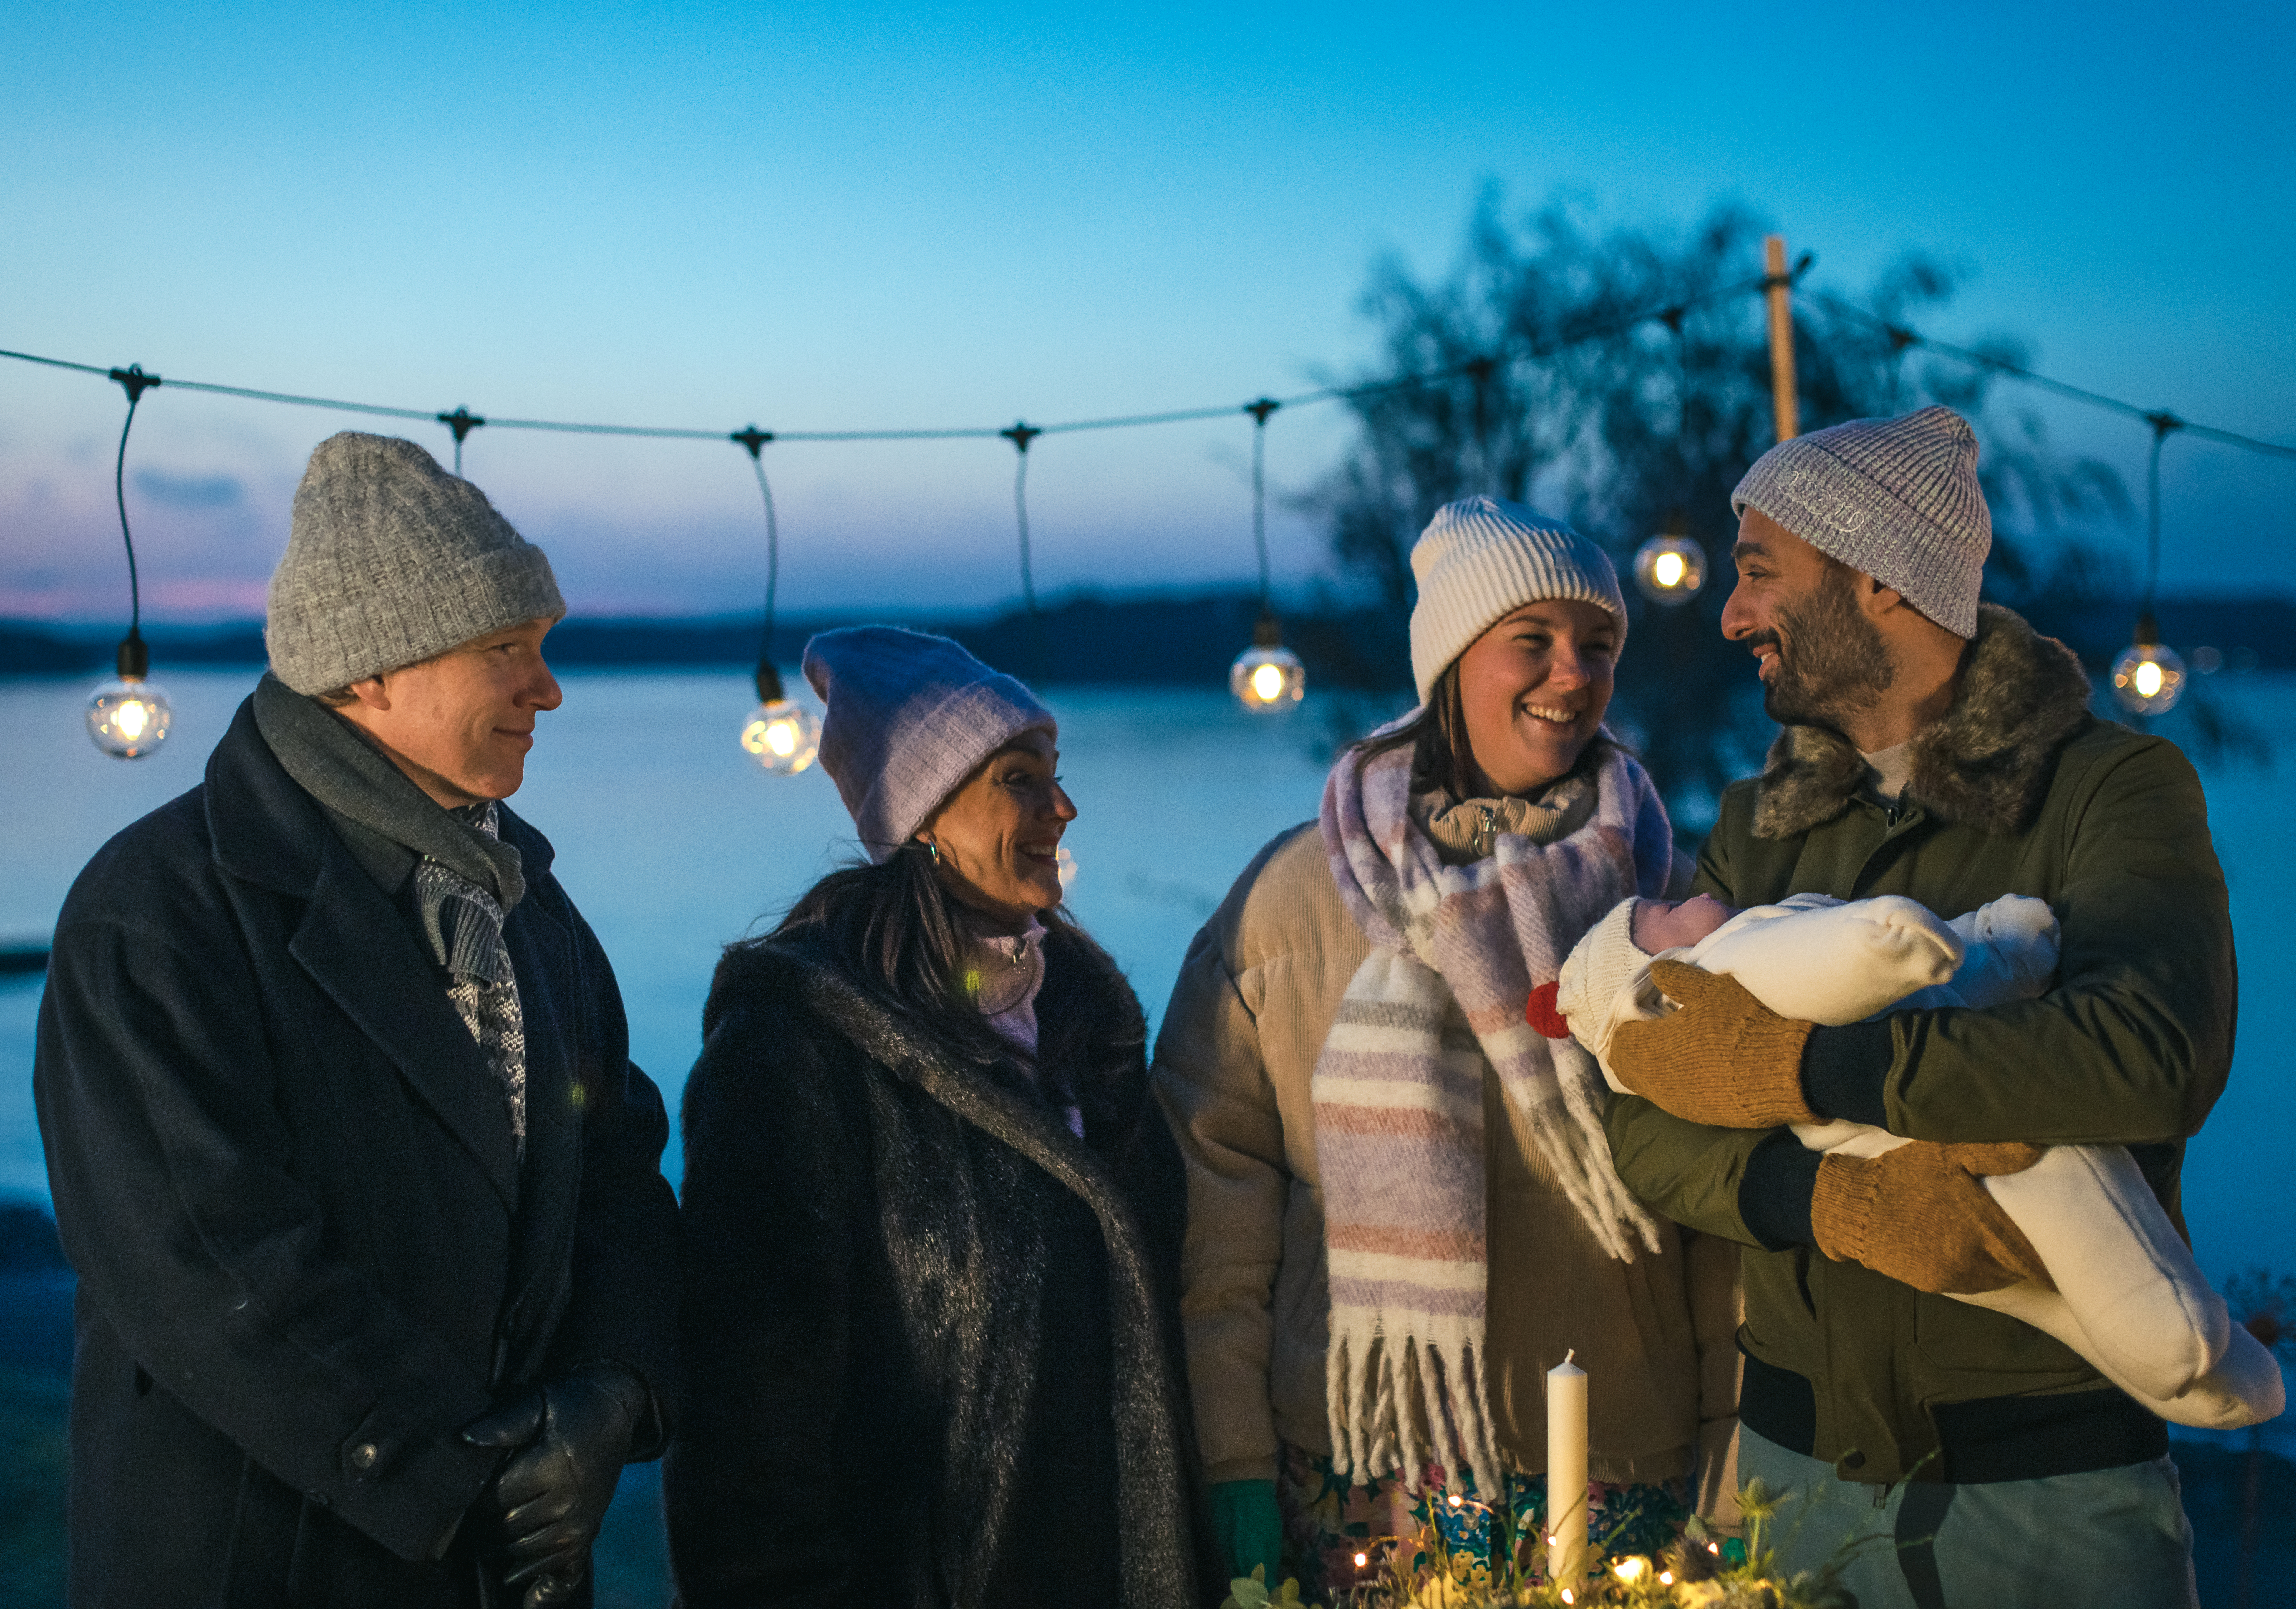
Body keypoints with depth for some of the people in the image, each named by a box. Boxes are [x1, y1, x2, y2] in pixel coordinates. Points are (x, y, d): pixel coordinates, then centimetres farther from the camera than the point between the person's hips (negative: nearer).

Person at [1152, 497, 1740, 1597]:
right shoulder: (1293, 898, 1)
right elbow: (1215, 1201, 1)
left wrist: (1740, 1465, 2)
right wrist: (1234, 1465, -2)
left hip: (1626, 1486, 1)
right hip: (1358, 1485, -1)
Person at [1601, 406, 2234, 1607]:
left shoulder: (2114, 789, -7)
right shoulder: (1758, 826, 8)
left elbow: (2156, 1055, -26)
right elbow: (1649, 1127, -2)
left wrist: (1790, 1066, -23)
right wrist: (1832, 1202, -23)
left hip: (2057, 1478, -4)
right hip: (1799, 1461, 4)